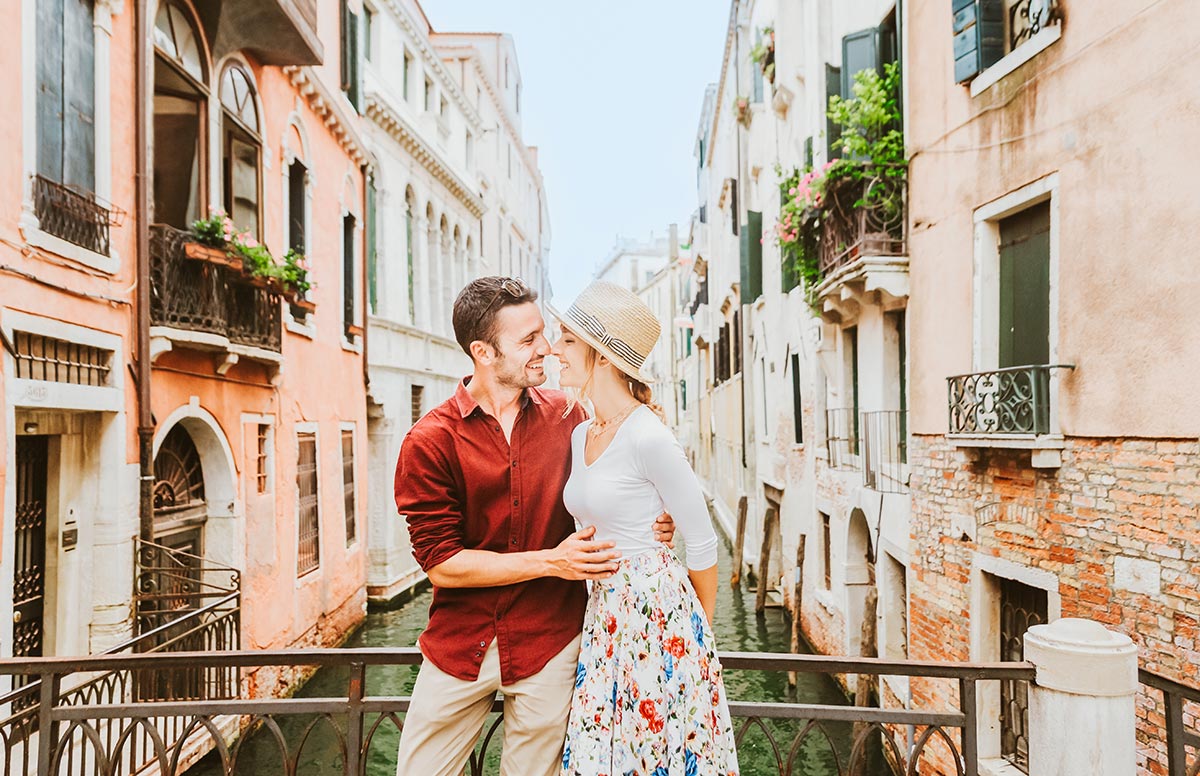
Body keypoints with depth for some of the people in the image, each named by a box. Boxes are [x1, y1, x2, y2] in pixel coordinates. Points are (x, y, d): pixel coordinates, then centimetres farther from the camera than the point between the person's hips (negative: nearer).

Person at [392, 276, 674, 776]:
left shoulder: (564, 415, -1)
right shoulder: (429, 443, -10)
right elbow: (440, 562, -12)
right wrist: (551, 561, -18)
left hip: (549, 644, 2)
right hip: (459, 646, -1)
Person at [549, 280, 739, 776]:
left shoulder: (647, 436, -19)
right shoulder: (581, 436, 6)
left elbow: (703, 543, -10)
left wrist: (699, 631, 0)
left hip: (656, 608, -7)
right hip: (604, 611, 8)